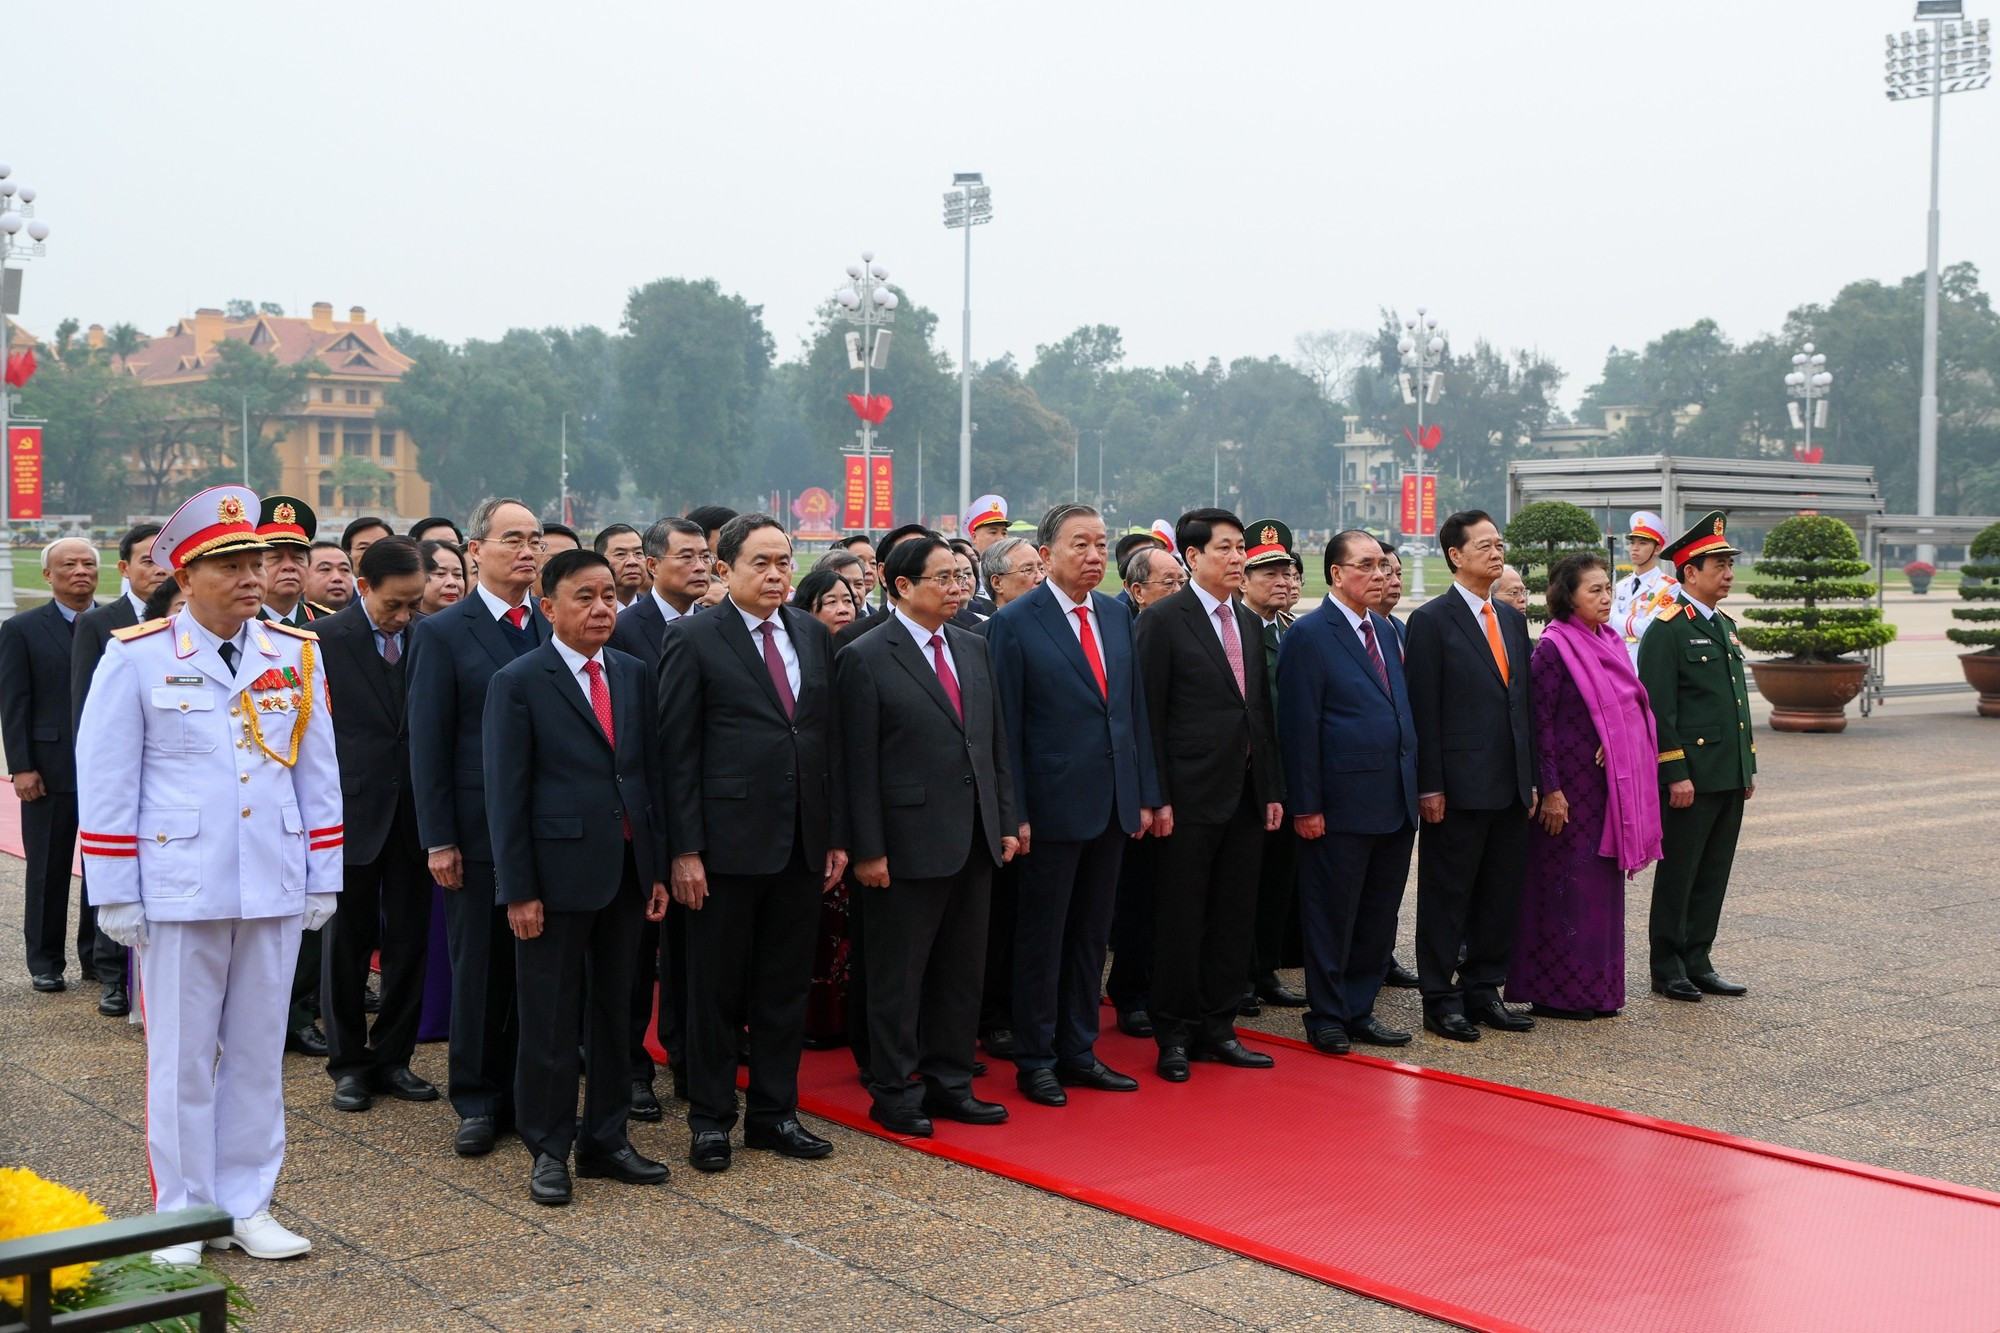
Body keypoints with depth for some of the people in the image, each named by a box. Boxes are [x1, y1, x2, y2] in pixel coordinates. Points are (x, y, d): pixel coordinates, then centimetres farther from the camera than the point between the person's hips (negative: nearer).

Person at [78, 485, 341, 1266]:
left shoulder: (298, 655, 5)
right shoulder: (136, 657, -3)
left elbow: (319, 772, 10)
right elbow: (105, 782, -2)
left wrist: (323, 879, 7)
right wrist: (115, 895, -4)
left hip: (275, 890, 3)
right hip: (180, 891, -3)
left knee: (258, 1051, 10)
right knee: (182, 1057, 5)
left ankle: (246, 1206, 22)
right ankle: (182, 1216, 18)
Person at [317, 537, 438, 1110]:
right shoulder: (326, 639, -6)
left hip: (414, 813, 2)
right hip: (352, 809, -2)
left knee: (409, 942, 9)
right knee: (347, 941, 8)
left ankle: (393, 1057, 22)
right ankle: (348, 1063, 20)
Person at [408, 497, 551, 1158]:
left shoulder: (554, 629, 8)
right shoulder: (441, 633, -2)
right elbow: (428, 744, -5)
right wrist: (438, 839, -9)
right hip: (478, 831, -3)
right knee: (479, 968, 5)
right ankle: (476, 1101, 17)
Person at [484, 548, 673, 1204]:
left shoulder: (634, 675, 9)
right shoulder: (518, 683, -6)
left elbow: (652, 773, 11)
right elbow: (506, 793, -8)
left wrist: (658, 869, 7)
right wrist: (518, 890, -12)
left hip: (626, 872, 5)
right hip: (557, 873, -5)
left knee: (614, 1011, 13)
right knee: (551, 1020, 4)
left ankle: (605, 1139, 25)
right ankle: (549, 1151, 16)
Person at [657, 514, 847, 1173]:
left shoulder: (815, 636, 10)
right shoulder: (694, 639, -5)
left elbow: (831, 739, 12)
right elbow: (677, 752, -7)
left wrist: (837, 834, 8)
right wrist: (684, 850, -12)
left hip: (803, 841, 5)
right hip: (729, 840, -5)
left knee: (786, 986, 12)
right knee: (717, 987, 6)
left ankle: (774, 1111, 24)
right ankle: (711, 1117, 19)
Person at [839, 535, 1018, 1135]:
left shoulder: (973, 648, 12)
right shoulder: (865, 658, -8)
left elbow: (995, 742, 15)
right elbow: (859, 764, -11)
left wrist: (1005, 821, 10)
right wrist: (867, 850, -14)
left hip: (973, 840, 7)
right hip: (908, 844, -6)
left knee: (962, 972, 13)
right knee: (899, 975, 4)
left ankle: (949, 1084, 25)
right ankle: (894, 1095, 16)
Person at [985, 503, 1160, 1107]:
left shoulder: (1117, 616, 9)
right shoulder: (1014, 623, -9)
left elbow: (1135, 709, 12)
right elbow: (1004, 726, -10)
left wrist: (1145, 794, 8)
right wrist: (1013, 814, -13)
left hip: (1113, 805, 6)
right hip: (1053, 806, -6)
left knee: (1091, 935, 14)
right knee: (1042, 938, 5)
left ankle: (1078, 1051, 24)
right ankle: (1035, 1060, 16)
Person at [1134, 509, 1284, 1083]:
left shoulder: (1249, 625, 14)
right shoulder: (1162, 621, -7)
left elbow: (1262, 713, 17)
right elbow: (1148, 716, -10)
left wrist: (1272, 789, 12)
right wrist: (1156, 799, -14)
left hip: (1246, 797, 7)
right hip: (1190, 798, -7)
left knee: (1235, 917, 10)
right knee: (1180, 920, 2)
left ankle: (1217, 1028, 21)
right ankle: (1174, 1035, 12)